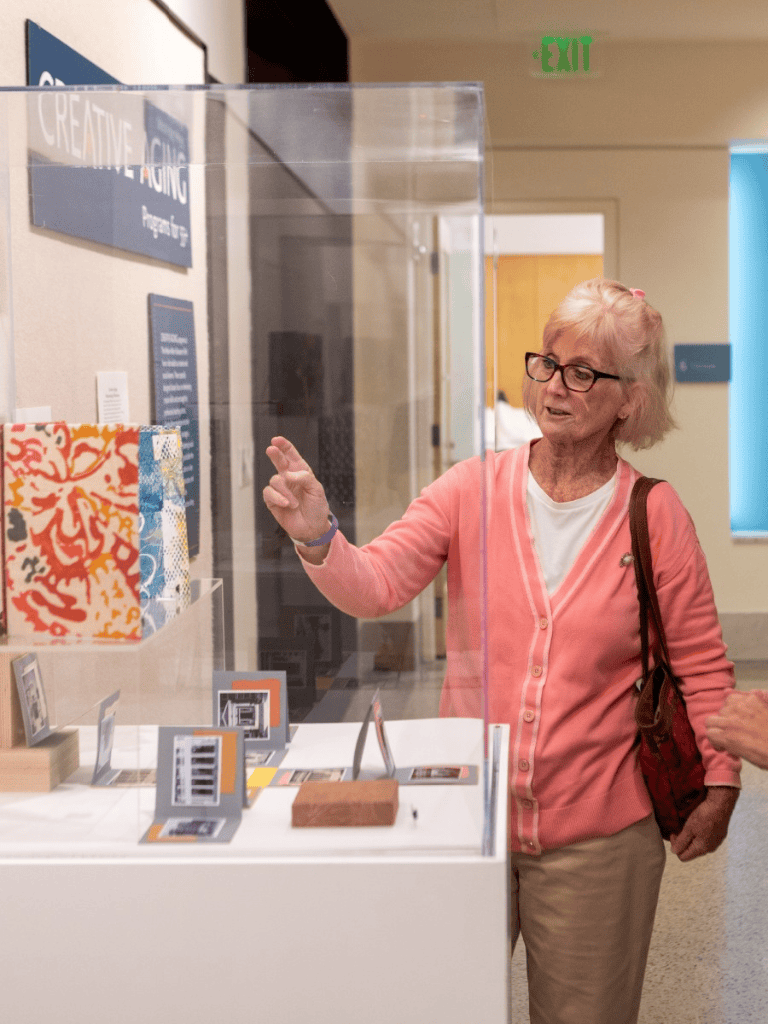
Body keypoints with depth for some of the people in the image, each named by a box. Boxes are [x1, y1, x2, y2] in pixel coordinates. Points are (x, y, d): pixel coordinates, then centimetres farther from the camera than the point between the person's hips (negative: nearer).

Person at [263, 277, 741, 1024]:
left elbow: (700, 667, 2)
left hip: (595, 836, -1)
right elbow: (376, 585, -13)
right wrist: (318, 540, -32)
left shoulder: (655, 517, -4)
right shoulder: (475, 488, -2)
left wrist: (719, 781, -4)